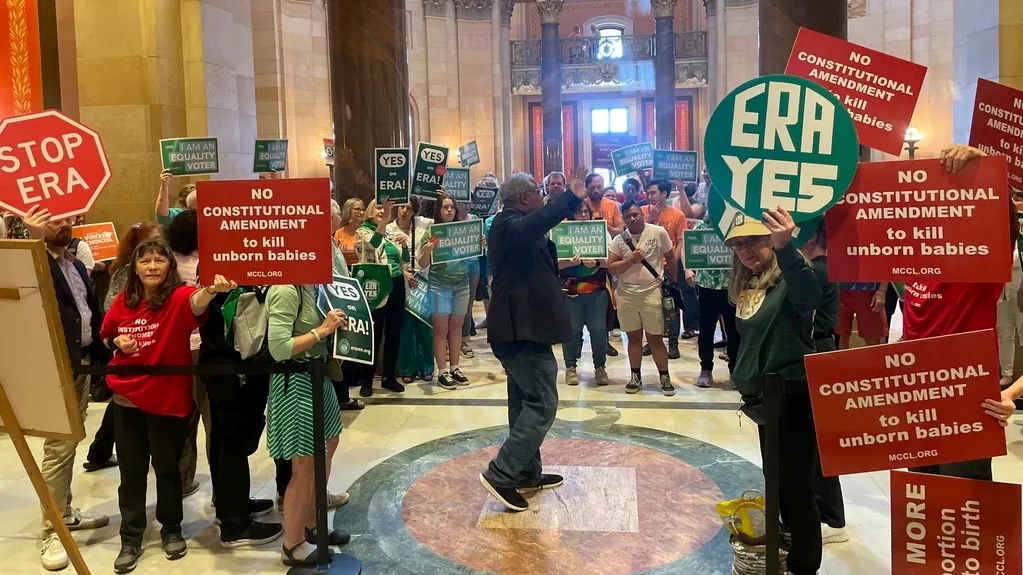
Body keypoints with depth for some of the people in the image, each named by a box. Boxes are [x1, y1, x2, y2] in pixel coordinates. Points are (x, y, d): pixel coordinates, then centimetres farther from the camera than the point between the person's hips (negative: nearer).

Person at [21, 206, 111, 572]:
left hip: (83, 364, 8)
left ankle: (66, 514, 28)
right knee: (58, 449, -5)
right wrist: (34, 240, -38)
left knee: (71, 445, 16)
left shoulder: (77, 266, 16)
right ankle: (51, 532, 4)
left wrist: (103, 356, 14)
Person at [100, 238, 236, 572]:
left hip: (168, 397, -3)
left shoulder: (179, 296, -14)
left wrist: (212, 290, -62)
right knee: (131, 470, 12)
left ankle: (171, 529, 31)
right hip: (126, 395, 4)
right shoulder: (124, 300, 0)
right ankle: (130, 538, 26)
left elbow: (196, 303, -39)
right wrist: (118, 342, -9)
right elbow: (106, 337, 15)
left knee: (167, 468, 11)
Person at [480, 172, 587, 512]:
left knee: (526, 402, 16)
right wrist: (572, 199, -45)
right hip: (523, 327, -11)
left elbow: (534, 264, 31)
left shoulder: (510, 224, 17)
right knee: (543, 403, -8)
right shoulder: (509, 224, -15)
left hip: (518, 325, 11)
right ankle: (501, 474, -7)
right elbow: (533, 225, -40)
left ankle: (528, 474, 25)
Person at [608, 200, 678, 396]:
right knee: (634, 337, 11)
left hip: (651, 293, -2)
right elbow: (611, 269, -2)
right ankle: (635, 377, 22)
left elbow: (670, 258, 7)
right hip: (626, 294, 2)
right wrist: (631, 259, -14)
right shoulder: (619, 240, 0)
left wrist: (673, 283, 9)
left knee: (655, 338, 3)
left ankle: (664, 376, 17)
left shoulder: (658, 232, -4)